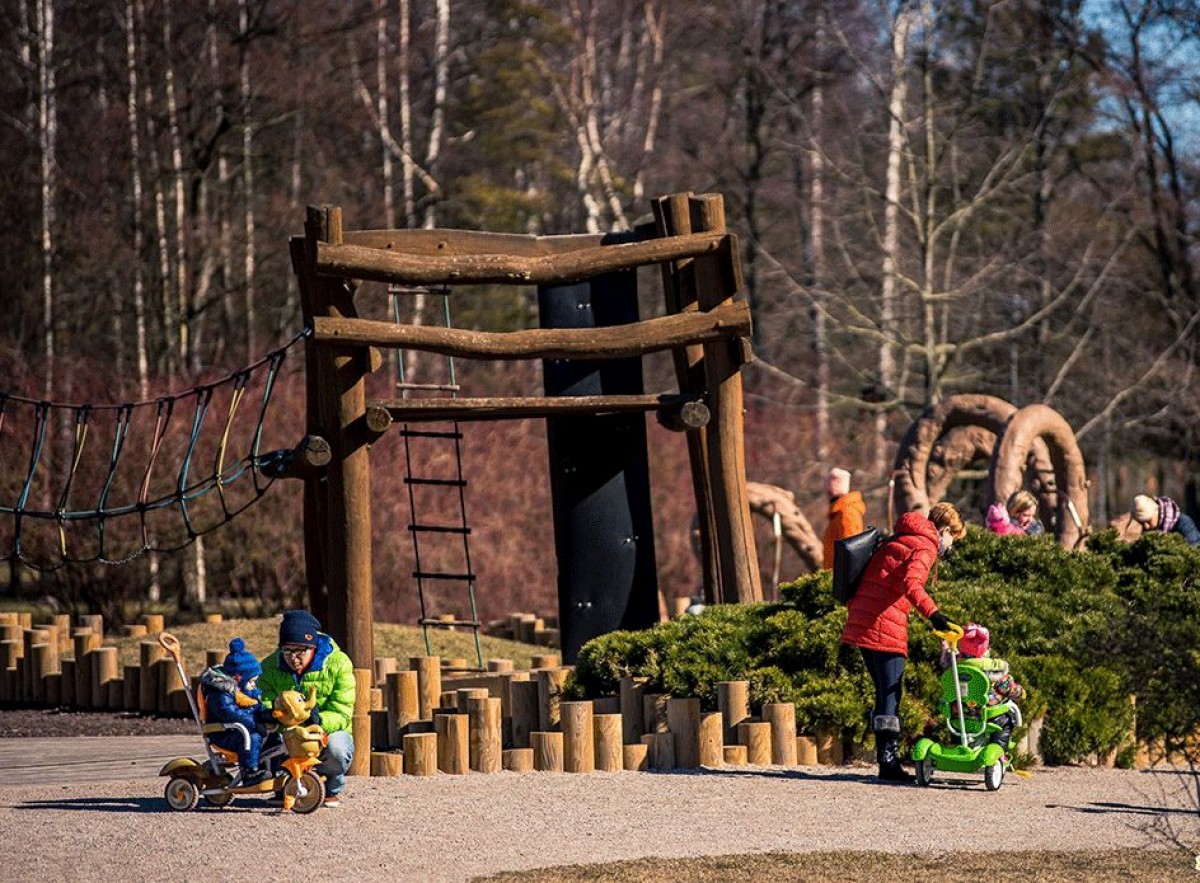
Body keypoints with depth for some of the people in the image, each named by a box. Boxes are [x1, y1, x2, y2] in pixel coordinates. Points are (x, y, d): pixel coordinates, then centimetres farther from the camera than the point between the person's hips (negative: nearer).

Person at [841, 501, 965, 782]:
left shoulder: (897, 540, 24)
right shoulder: (924, 547, -4)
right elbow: (910, 583, -24)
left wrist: (853, 615, 30)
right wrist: (932, 613, -35)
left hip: (860, 622, 9)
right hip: (885, 626, -9)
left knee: (883, 692, 15)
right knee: (891, 693, -6)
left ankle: (884, 758, 17)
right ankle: (889, 760, -9)